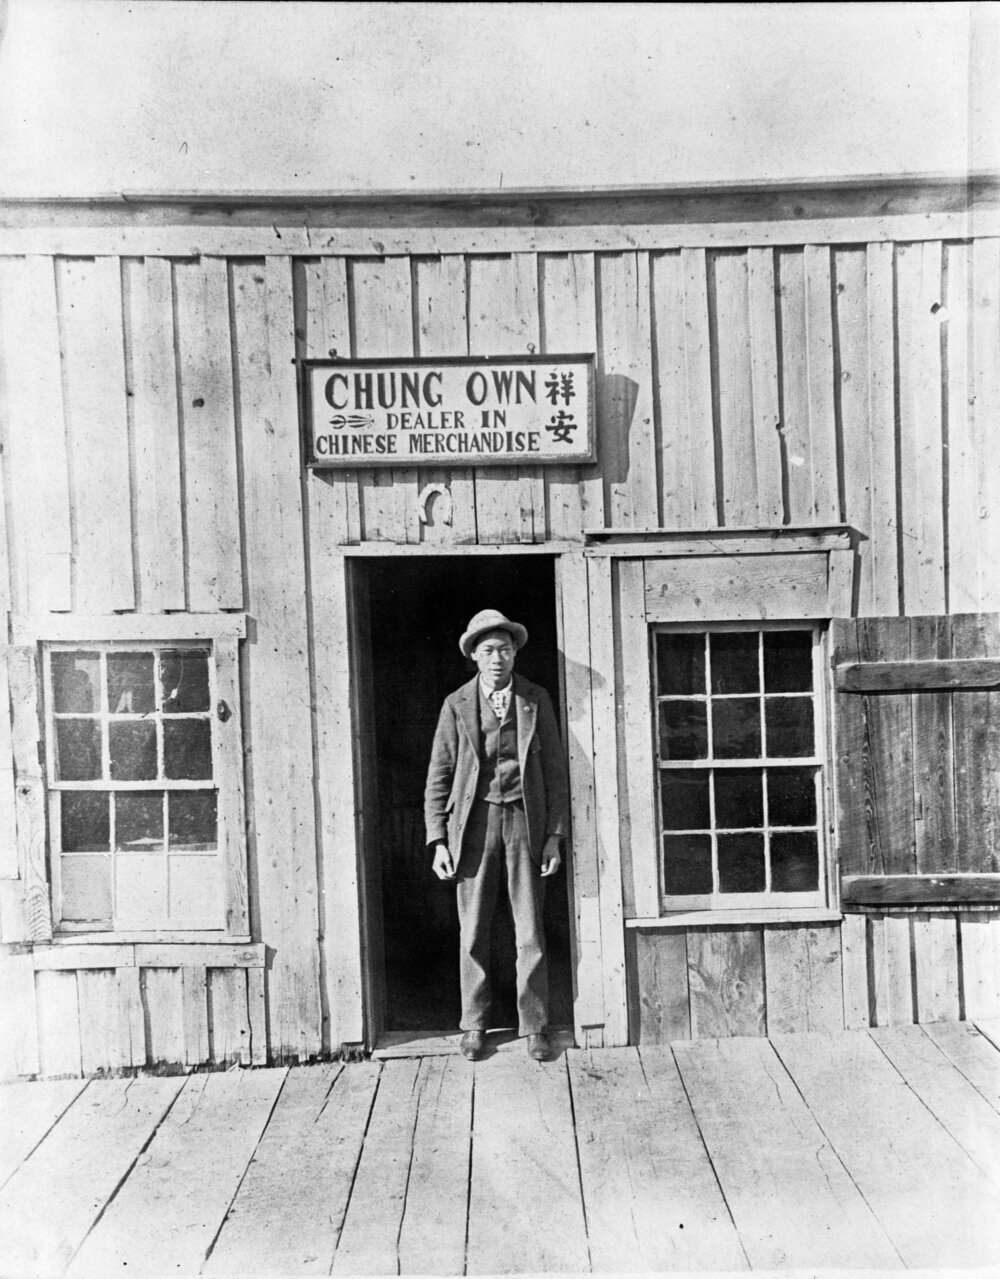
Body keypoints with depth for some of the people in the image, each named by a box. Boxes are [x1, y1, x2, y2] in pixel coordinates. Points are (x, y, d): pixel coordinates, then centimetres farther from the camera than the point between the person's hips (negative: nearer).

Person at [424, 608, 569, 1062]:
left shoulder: (536, 700, 4)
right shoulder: (456, 705, 3)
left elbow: (555, 771, 5)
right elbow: (438, 777, 4)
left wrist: (555, 835, -1)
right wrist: (438, 841, -2)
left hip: (524, 820, 0)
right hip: (474, 820, 0)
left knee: (530, 930, 5)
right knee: (473, 930, 7)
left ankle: (534, 1025, 20)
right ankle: (473, 1023, 23)